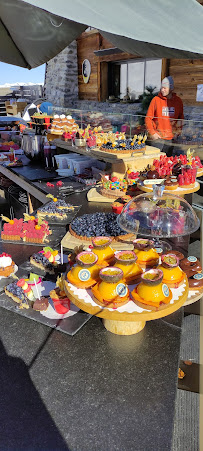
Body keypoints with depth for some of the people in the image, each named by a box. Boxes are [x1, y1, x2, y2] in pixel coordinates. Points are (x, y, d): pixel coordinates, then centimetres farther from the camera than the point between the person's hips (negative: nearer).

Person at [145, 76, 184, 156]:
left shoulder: (178, 101, 5)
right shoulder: (156, 99, -3)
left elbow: (181, 118, 16)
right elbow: (148, 118, -2)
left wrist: (178, 132, 6)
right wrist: (152, 133, -9)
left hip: (171, 138, 3)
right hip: (157, 137, -3)